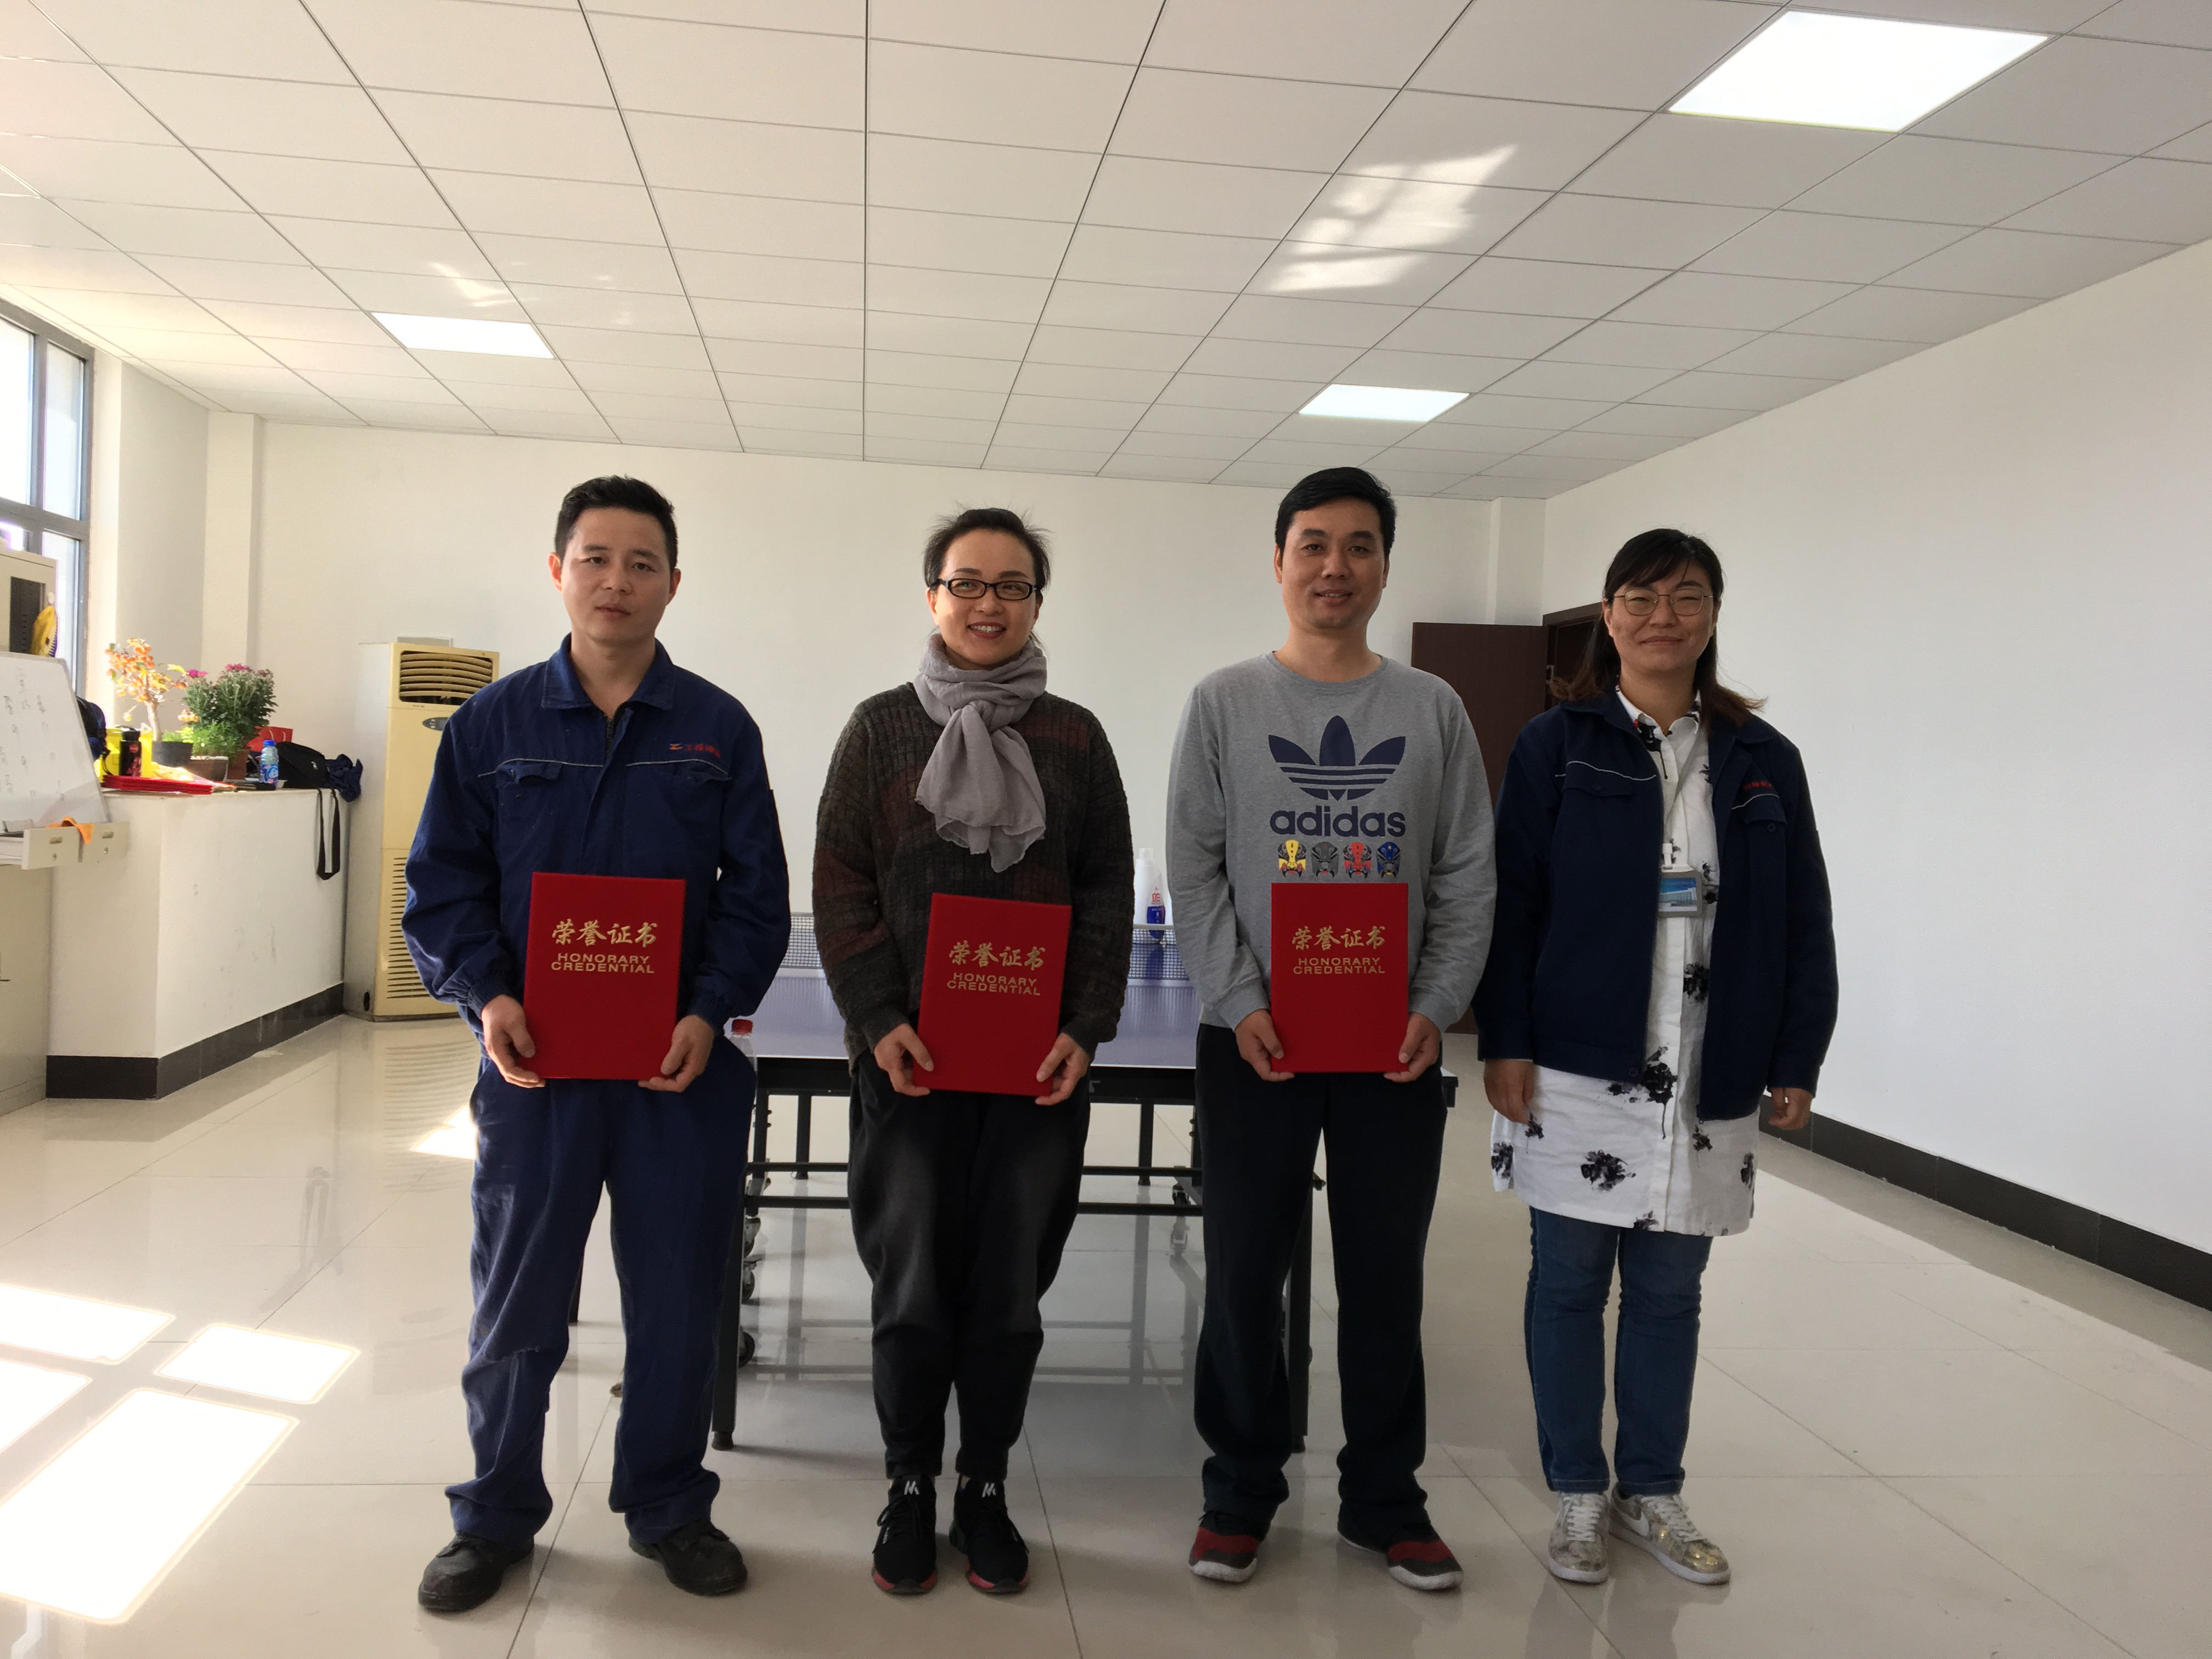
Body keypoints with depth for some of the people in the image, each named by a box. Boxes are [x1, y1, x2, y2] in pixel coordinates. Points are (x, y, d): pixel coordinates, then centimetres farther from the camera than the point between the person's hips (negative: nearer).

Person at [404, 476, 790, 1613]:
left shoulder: (720, 731, 3)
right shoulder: (491, 724, 3)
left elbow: (758, 897, 2)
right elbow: (440, 888, 4)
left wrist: (711, 1013, -12)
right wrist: (485, 998, -13)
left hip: (682, 1064, 0)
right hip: (534, 1061, 0)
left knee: (676, 1301, 11)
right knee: (515, 1303, 12)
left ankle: (667, 1507, 32)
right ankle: (497, 1514, 33)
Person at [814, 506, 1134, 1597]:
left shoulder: (1074, 738, 6)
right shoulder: (881, 728, 4)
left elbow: (1107, 894, 6)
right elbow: (840, 888, 1)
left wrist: (1084, 1027, -5)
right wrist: (879, 1018, -9)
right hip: (907, 1059, -1)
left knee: (1010, 1288, 9)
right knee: (911, 1287, 7)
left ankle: (984, 1488, 27)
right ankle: (910, 1487, 26)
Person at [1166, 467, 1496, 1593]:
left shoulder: (1433, 710, 5)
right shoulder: (1223, 704, 2)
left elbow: (1467, 880, 3)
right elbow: (1192, 870, -3)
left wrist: (1436, 1007, -8)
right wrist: (1240, 1004, -12)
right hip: (1253, 1040, -1)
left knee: (1387, 1279, 11)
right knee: (1243, 1274, 7)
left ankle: (1384, 1498, 28)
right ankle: (1241, 1489, 25)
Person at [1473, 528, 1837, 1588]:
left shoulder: (1761, 759, 7)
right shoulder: (1557, 744, -1)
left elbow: (1804, 925, 8)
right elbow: (1510, 902, -5)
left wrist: (1796, 1060, 4)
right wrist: (1505, 1043, -10)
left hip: (1708, 1085, 3)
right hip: (1576, 1073, -2)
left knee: (1669, 1290, 13)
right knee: (1569, 1283, 7)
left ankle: (1651, 1493, 29)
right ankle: (1577, 1496, 23)